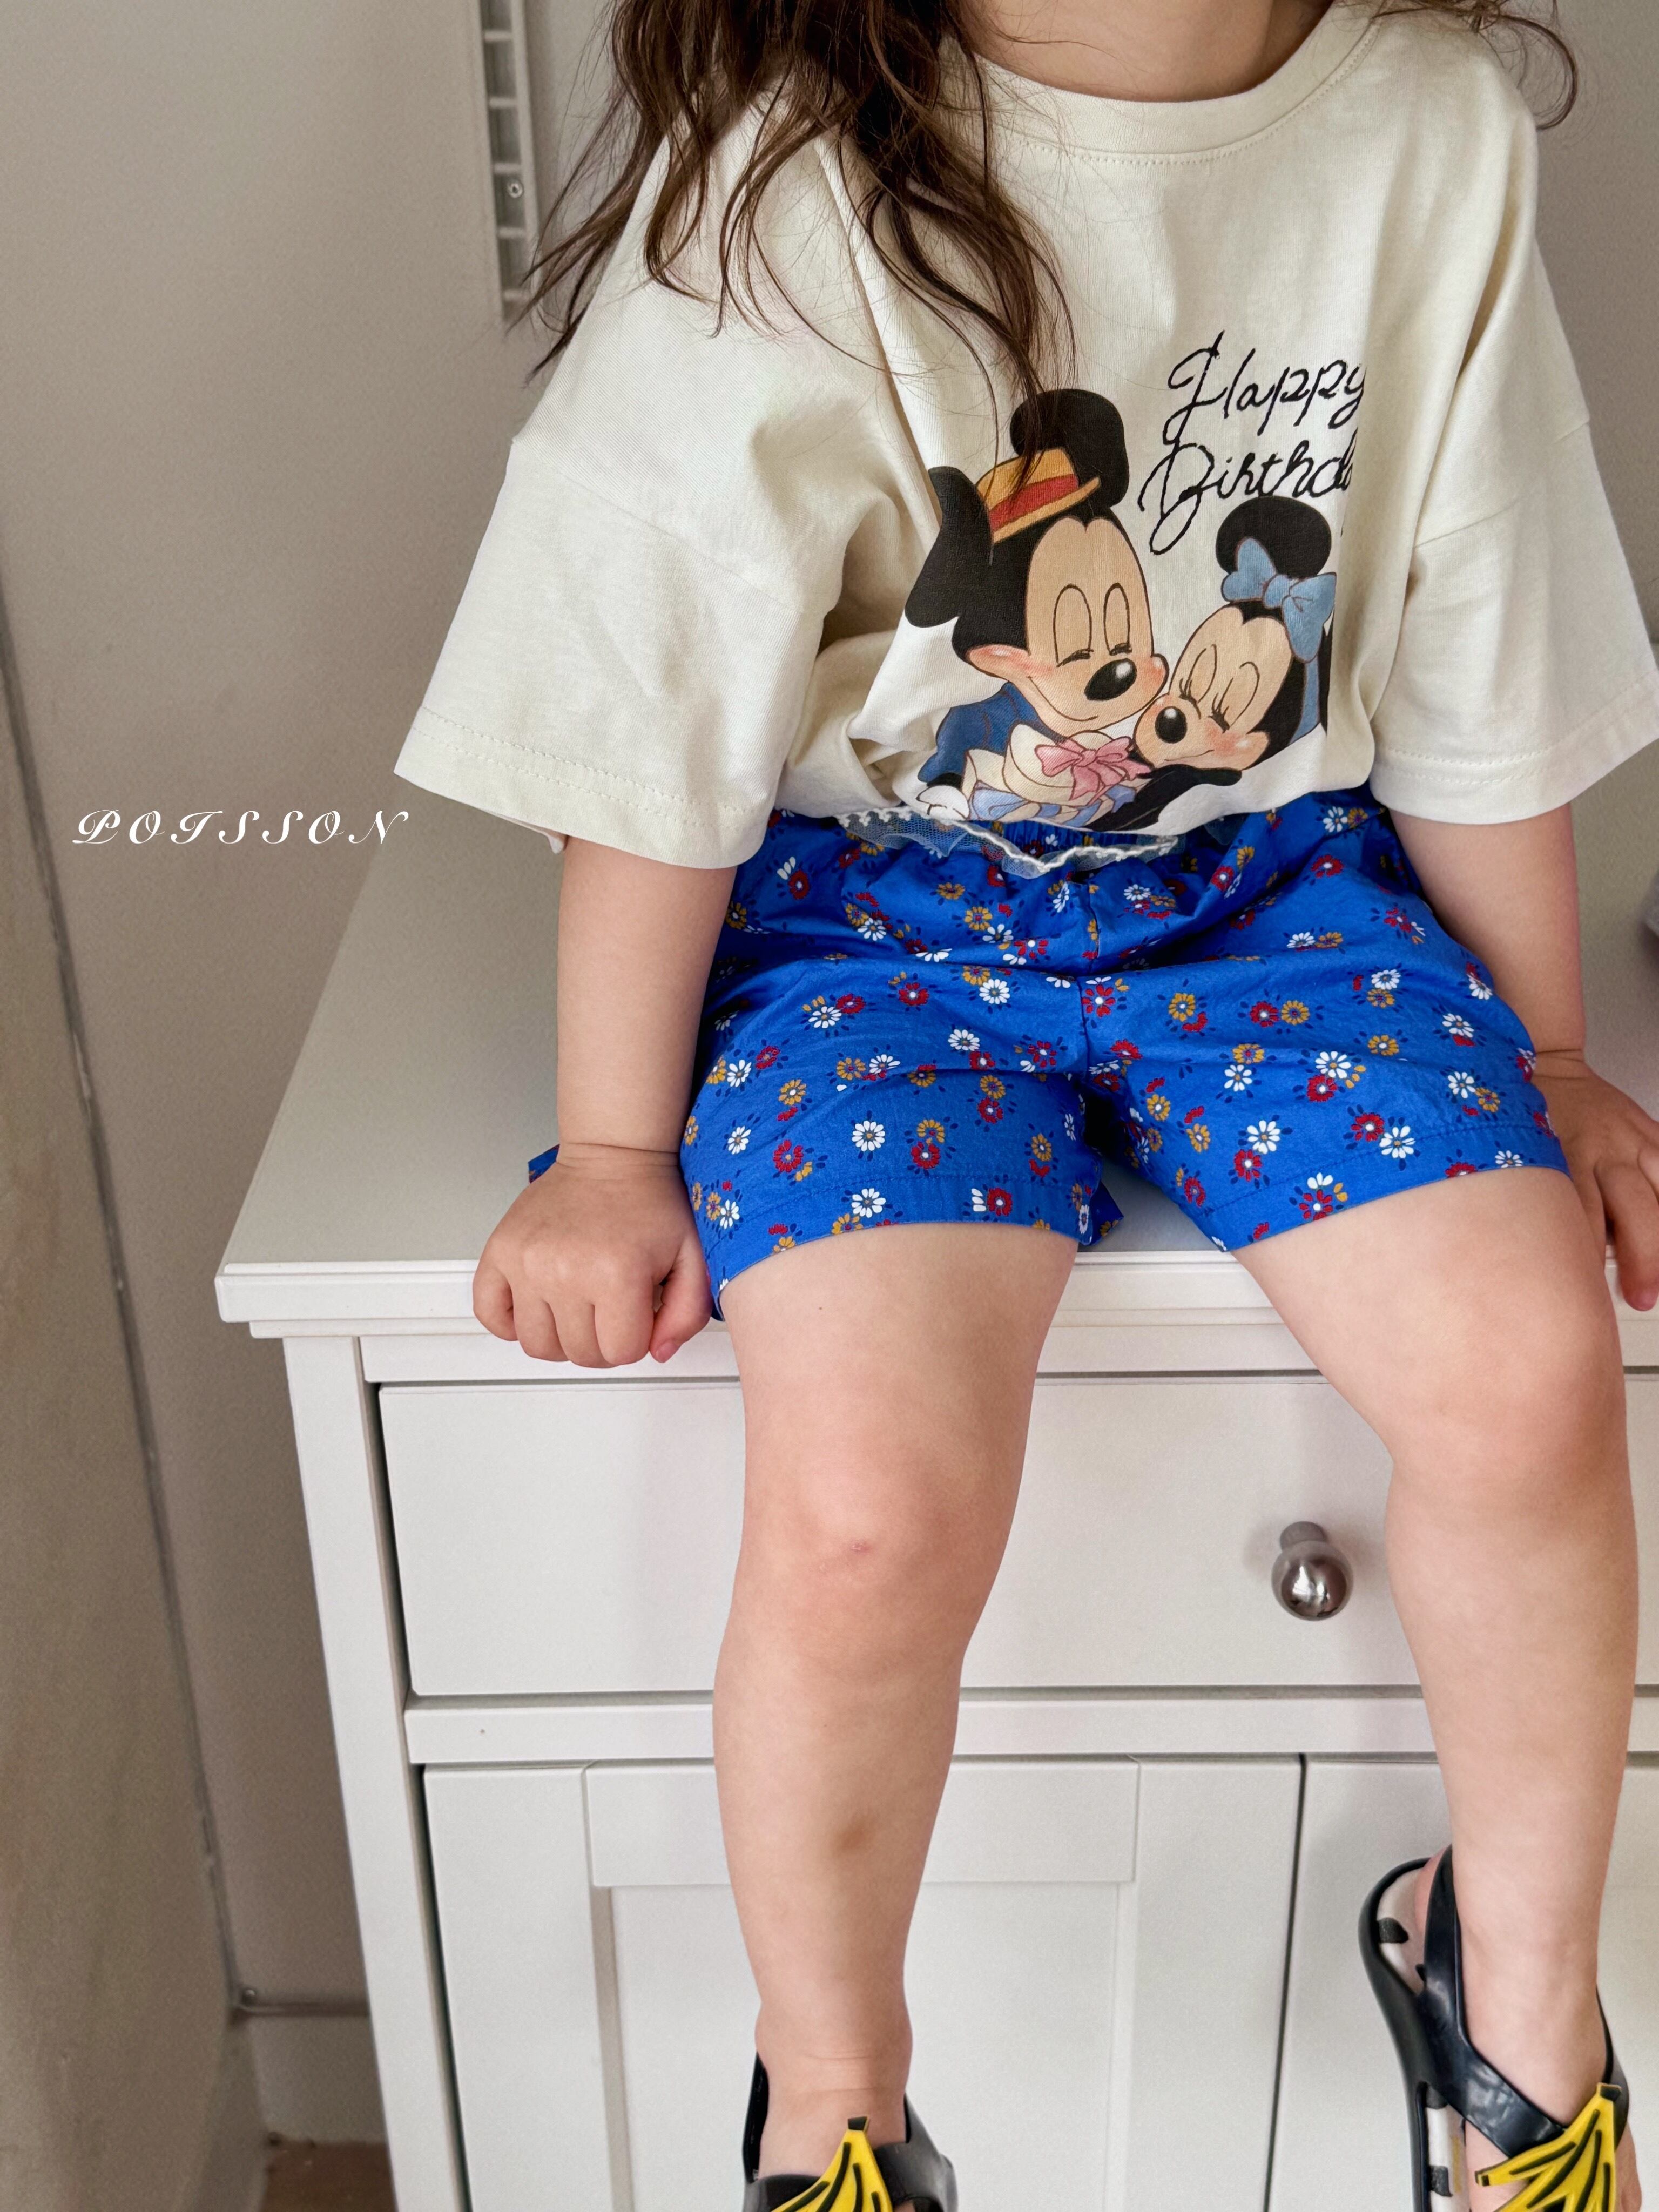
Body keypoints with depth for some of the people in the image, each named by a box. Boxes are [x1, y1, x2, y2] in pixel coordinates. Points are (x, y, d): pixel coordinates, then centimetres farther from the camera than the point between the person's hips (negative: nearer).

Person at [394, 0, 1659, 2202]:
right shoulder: (780, 197, -17)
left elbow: (1480, 690, 4)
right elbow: (660, 748, -8)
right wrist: (618, 1151, -2)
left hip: (1270, 876, 3)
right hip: (874, 901, -3)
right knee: (870, 1515, -25)